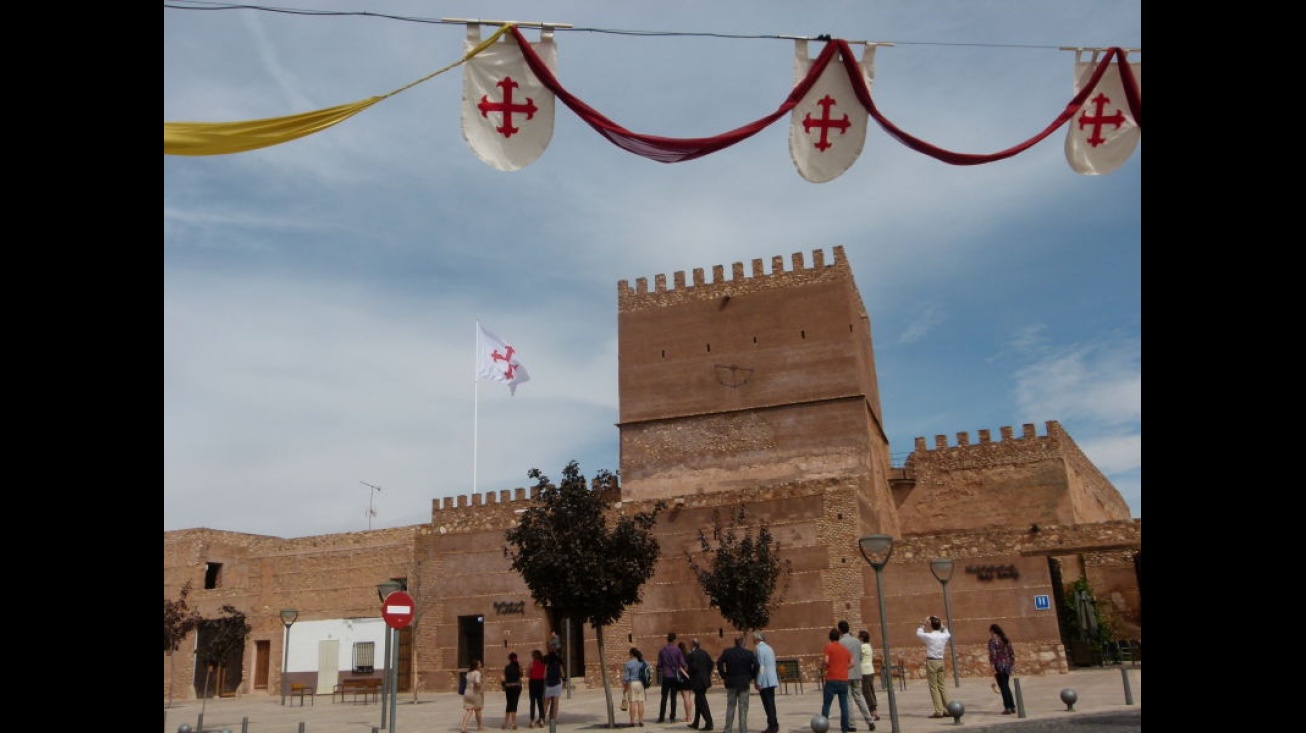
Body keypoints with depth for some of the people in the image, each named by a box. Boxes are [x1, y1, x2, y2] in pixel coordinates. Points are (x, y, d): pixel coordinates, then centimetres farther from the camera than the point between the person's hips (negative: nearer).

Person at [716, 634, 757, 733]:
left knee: (730, 706, 12)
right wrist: (752, 677, -1)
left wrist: (724, 676, 2)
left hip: (731, 682, 2)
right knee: (743, 707, 4)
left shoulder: (727, 652, -1)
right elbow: (756, 666, -13)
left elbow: (719, 663, -4)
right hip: (744, 683, -2)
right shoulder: (749, 653, -6)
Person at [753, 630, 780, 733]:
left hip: (765, 682, -8)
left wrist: (758, 682, -15)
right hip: (772, 680, 8)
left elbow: (761, 666, -17)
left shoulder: (759, 649, -12)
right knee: (771, 703, 13)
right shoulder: (769, 648, 13)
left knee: (768, 704, -2)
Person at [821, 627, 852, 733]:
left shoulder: (828, 647, -4)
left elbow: (826, 661, -15)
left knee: (826, 704, 3)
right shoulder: (845, 649, 12)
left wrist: (822, 661, 6)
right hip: (844, 680, 4)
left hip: (831, 680, -4)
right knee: (844, 705, 9)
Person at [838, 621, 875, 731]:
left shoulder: (841, 642, -11)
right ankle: (869, 721, 7)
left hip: (845, 674, -6)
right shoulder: (857, 641, 7)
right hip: (857, 673, 6)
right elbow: (860, 657, 12)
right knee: (859, 697, 14)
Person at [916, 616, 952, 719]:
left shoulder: (929, 636, -13)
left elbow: (918, 633, 4)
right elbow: (948, 633, 27)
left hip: (931, 662, -6)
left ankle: (939, 711, -3)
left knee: (934, 687, -1)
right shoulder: (944, 636, 2)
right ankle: (947, 709, 12)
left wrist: (923, 625, 13)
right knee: (942, 685, 13)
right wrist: (941, 624, 24)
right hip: (940, 661, 6)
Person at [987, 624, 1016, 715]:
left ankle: (1007, 708, 0)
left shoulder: (992, 641, -10)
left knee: (1003, 687, -1)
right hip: (1007, 666, 7)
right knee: (1006, 687, 17)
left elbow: (993, 655, -17)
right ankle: (1012, 707, 19)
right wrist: (1012, 664, 18)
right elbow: (1012, 653, 12)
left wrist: (993, 667, -15)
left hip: (999, 666, -7)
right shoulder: (1006, 640, 11)